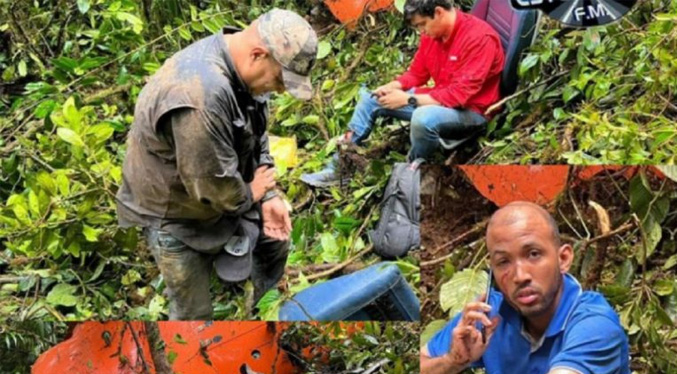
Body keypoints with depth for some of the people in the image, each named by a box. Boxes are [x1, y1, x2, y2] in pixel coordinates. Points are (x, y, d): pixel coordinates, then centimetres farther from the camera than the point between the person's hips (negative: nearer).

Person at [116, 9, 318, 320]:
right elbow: (212, 186, -34)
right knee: (194, 312, 2)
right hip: (174, 212, -9)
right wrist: (252, 194, -13)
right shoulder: (200, 93, -41)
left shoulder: (243, 67, -10)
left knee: (274, 242, 23)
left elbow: (256, 136, 5)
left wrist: (269, 197, -5)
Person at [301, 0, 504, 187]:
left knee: (424, 118, -40)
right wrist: (392, 87, -10)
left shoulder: (479, 37, -25)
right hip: (436, 101, 9)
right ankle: (339, 168, 4)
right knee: (370, 99, 5)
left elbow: (460, 94, -28)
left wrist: (408, 99, -27)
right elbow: (417, 73, 11)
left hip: (470, 111, -8)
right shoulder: (433, 32, 0)